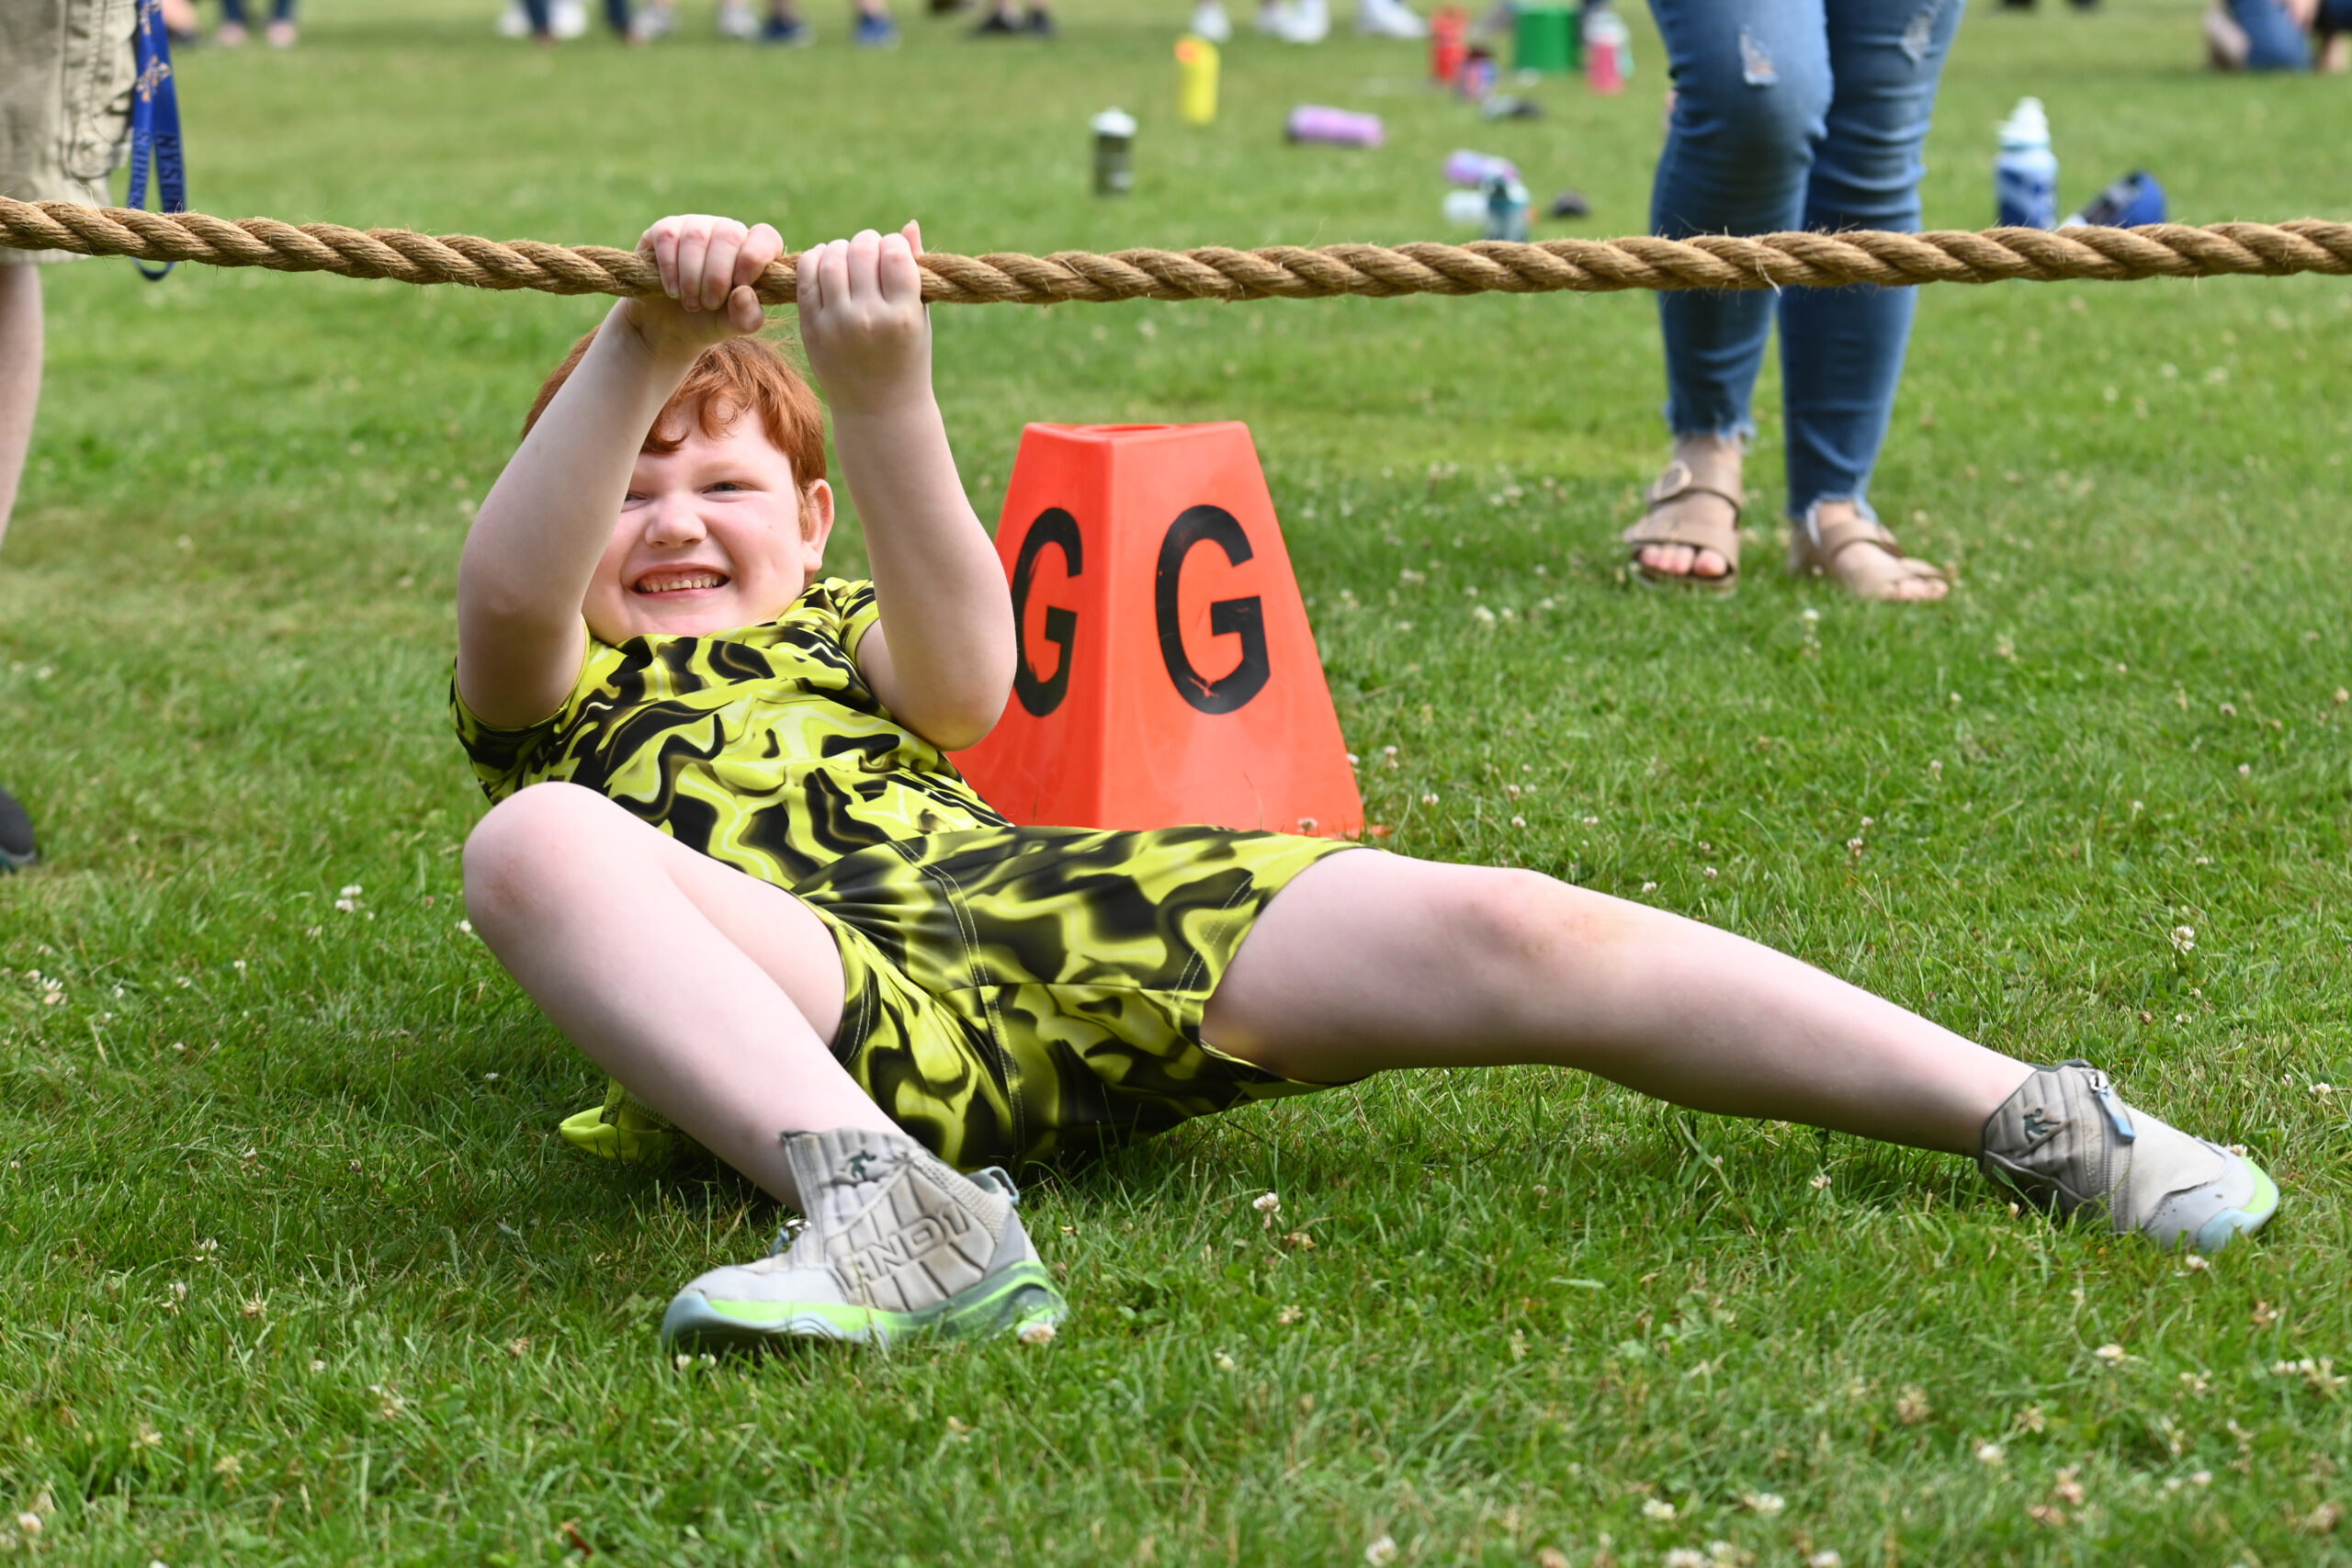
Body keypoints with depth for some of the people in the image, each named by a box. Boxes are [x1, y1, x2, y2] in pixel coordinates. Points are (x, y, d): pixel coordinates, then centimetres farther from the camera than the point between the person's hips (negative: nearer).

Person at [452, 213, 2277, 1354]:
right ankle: (885, 1207, -53)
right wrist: (640, 350, -11)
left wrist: (880, 393, -7)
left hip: (1065, 892, 3)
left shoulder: (844, 642, 36)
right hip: (829, 1003, -2)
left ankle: (2043, 1124, -22)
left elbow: (964, 676, 8)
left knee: (1502, 932, -18)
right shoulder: (562, 704, 31)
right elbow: (508, 595, 3)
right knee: (535, 847, -33)